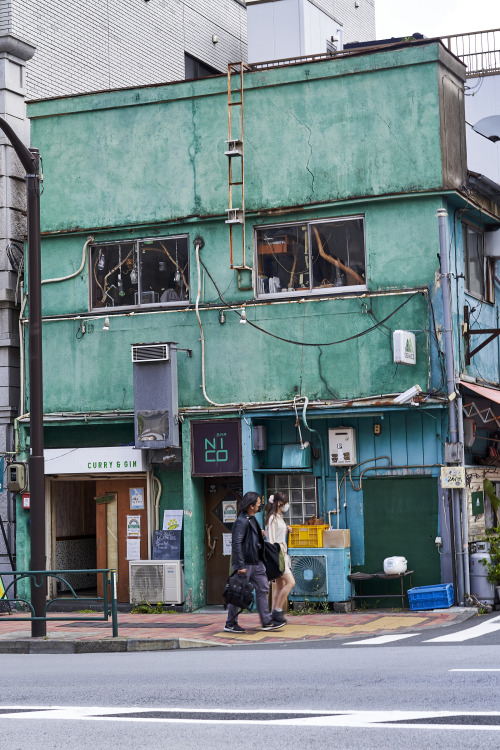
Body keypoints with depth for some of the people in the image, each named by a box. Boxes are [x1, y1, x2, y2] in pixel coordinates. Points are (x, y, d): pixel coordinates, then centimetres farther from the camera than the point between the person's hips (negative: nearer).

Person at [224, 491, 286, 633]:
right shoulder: (242, 521, -17)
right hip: (245, 563, -10)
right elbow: (237, 543, -22)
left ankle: (266, 621, 13)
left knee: (263, 589, 9)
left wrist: (260, 535, 6)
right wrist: (240, 566, -25)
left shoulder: (252, 519, 14)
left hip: (256, 563, 10)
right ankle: (230, 624, 10)